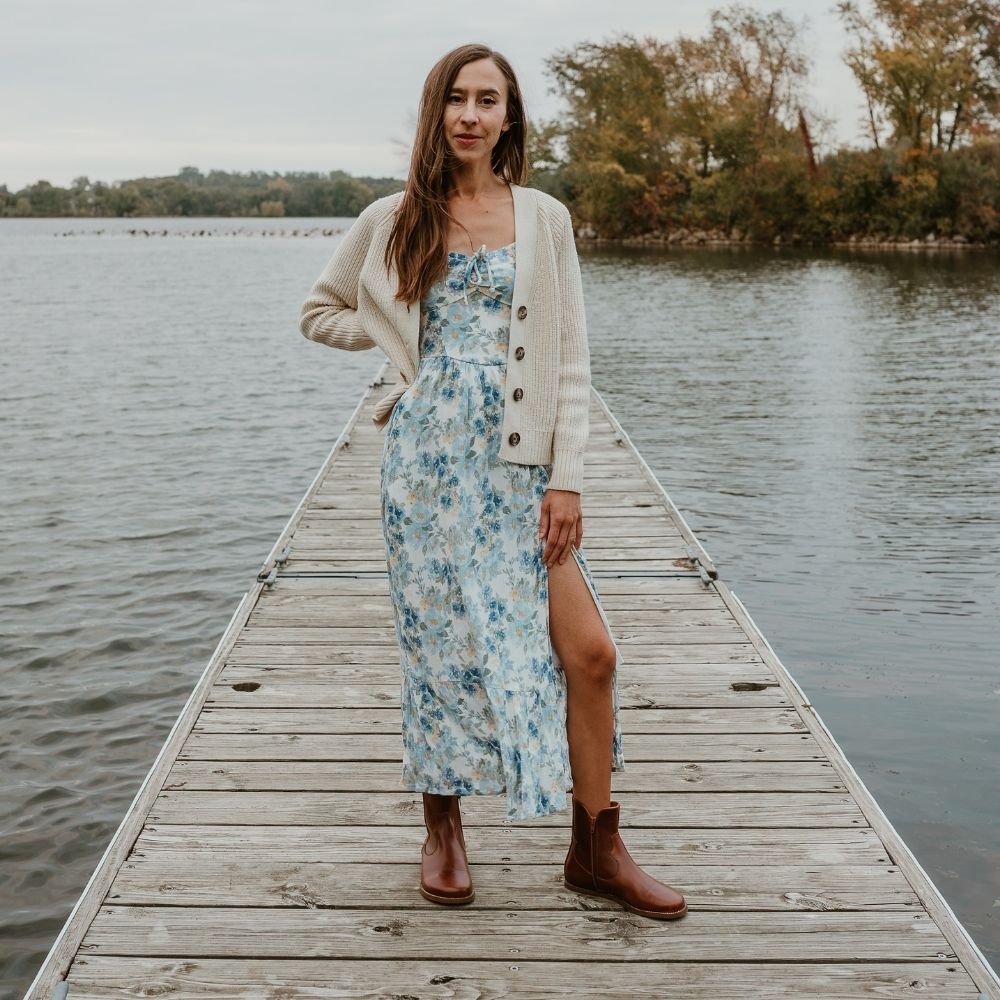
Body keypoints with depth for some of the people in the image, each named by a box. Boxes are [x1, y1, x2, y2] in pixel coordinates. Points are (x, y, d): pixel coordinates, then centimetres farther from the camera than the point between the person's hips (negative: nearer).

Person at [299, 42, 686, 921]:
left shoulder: (544, 219, 6)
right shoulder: (392, 220, 6)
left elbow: (570, 358, 3)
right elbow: (320, 312, 19)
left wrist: (566, 478, -5)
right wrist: (406, 339, 5)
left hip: (519, 460, 1)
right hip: (428, 455, 0)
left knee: (590, 651, -5)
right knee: (440, 642, 4)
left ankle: (597, 850, 10)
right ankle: (443, 833, 24)